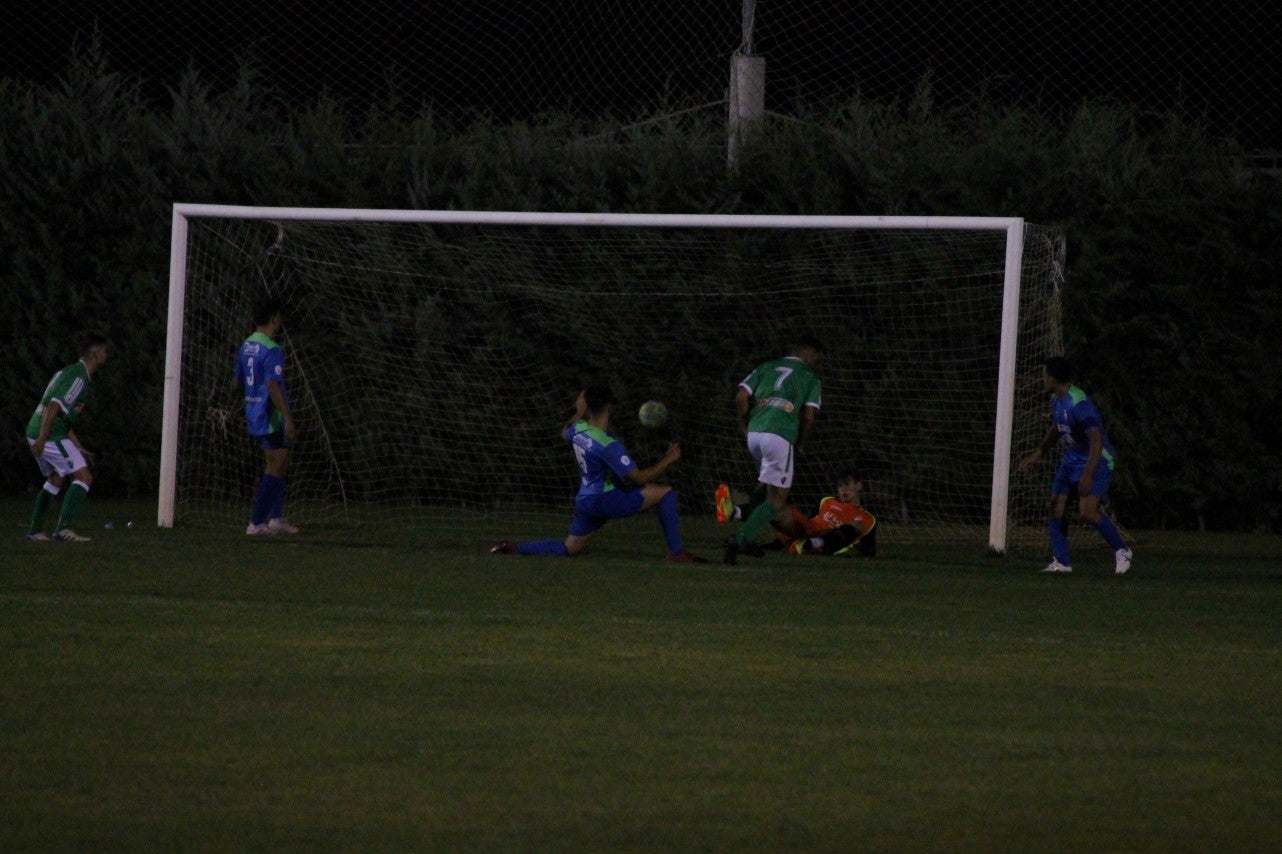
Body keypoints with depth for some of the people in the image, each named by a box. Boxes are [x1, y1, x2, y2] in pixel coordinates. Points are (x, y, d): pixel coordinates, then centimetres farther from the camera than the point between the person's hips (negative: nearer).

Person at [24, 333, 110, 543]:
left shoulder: (71, 372, 21)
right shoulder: (79, 376, -12)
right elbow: (54, 407, -22)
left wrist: (78, 448, 27)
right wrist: (42, 438, -25)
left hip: (35, 433, 10)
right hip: (50, 436, -10)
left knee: (56, 479, 24)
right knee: (84, 477, -10)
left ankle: (35, 530, 26)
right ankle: (63, 528, -19)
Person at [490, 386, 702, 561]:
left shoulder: (579, 429, 0)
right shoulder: (608, 445, -24)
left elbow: (565, 433, 28)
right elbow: (639, 478, -23)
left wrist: (578, 413, 37)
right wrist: (668, 460, -13)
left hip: (584, 501, 9)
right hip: (606, 499, -9)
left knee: (569, 549, 22)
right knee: (666, 493, -8)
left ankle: (513, 548, 12)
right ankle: (676, 552, -7)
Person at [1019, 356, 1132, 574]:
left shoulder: (1080, 404, -26)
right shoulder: (1056, 400, 4)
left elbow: (1097, 441, -29)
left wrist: (1088, 475, -33)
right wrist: (1036, 455, 22)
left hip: (1097, 461, -9)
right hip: (1071, 460, 9)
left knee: (1087, 511, -21)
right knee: (1055, 507, -1)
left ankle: (1121, 551, -2)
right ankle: (1061, 561, 4)